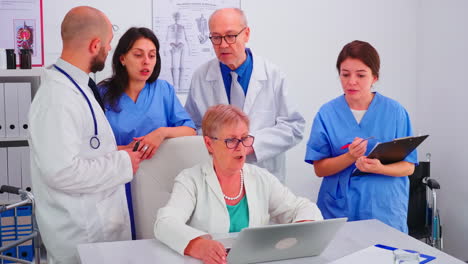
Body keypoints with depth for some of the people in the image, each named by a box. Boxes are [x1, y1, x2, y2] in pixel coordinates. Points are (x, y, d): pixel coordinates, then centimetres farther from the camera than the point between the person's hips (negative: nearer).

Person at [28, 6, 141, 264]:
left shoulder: (74, 86, 7)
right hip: (82, 233, -9)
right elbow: (62, 172, -30)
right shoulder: (59, 96, -24)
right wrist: (123, 163, -19)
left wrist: (115, 152, 5)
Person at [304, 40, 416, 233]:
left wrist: (379, 168, -21)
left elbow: (408, 166, -1)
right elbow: (319, 169, -3)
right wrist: (351, 157, -20)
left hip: (385, 211, 0)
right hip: (339, 209, 0)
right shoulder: (327, 114, -3)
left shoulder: (395, 112, -3)